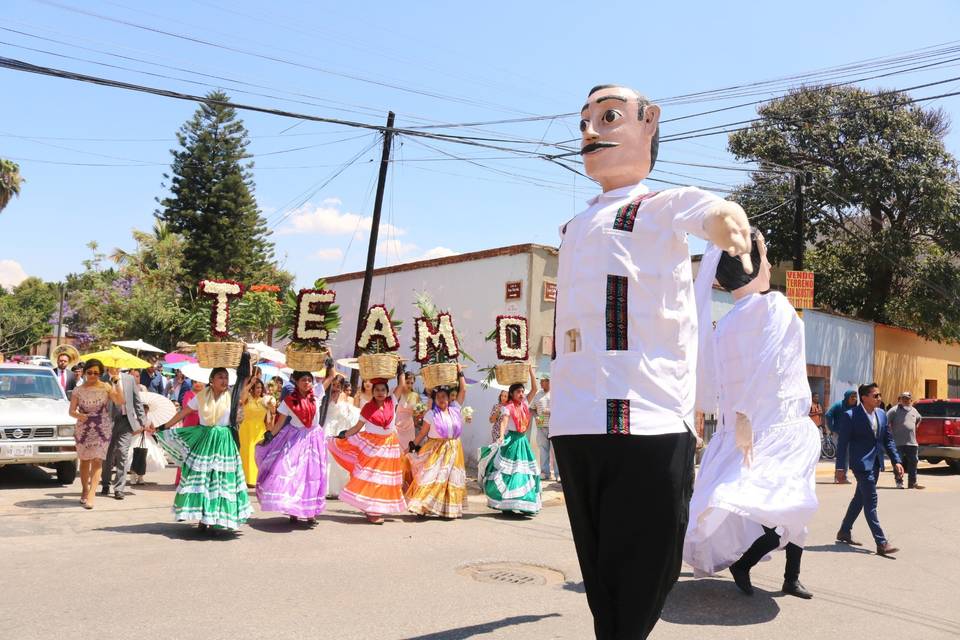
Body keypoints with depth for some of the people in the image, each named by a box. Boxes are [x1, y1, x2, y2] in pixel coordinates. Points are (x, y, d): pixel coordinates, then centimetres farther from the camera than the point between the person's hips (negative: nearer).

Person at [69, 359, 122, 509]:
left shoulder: (106, 387, -2)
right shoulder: (78, 390, 1)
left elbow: (120, 401, -16)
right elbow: (71, 411, 0)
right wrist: (78, 415, -22)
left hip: (102, 429, -2)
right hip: (83, 429, 2)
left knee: (97, 461, -8)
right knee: (84, 461, 11)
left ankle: (91, 495, -11)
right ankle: (84, 490, 28)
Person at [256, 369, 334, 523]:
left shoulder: (316, 393, -3)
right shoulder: (289, 400, -6)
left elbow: (331, 376, 0)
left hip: (313, 438, 1)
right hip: (293, 438, -1)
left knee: (311, 474, 4)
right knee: (289, 472, -6)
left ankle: (311, 511, 13)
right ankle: (293, 510, 7)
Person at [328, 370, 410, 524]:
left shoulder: (391, 402, -1)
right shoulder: (368, 407, -5)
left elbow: (402, 385, -4)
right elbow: (357, 427, 0)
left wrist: (401, 370, 1)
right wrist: (342, 436, -5)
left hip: (389, 445, 2)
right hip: (370, 444, -2)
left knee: (384, 478, 5)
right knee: (369, 477, -4)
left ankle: (377, 510, 14)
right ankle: (371, 511, 1)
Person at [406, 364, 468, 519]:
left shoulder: (454, 409, 7)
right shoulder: (431, 414, -2)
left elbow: (463, 391, 8)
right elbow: (422, 432, 2)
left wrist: (460, 374, 7)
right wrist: (414, 446, 1)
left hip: (453, 450, 4)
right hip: (436, 449, -4)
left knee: (452, 479, 5)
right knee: (431, 477, -10)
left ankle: (450, 509, 13)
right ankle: (422, 507, -9)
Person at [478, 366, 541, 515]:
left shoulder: (524, 404, 9)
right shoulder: (507, 407, -8)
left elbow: (535, 389, 10)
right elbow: (504, 421, -22)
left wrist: (531, 370, 6)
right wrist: (501, 436, -40)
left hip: (522, 440, 7)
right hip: (511, 440, -6)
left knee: (527, 472, 5)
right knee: (508, 472, -8)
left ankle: (524, 504, 11)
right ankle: (506, 504, -3)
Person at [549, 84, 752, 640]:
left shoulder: (662, 207, 1)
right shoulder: (575, 227, 23)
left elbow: (710, 212, -23)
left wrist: (727, 217, -46)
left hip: (646, 425, -6)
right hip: (574, 428, 6)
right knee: (602, 594, 14)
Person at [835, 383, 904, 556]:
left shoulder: (881, 415, 8)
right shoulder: (850, 416, -13)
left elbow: (888, 439, 14)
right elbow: (842, 443, -11)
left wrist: (896, 461, 4)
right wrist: (841, 468, -12)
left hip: (875, 463, 8)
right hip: (862, 463, -8)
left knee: (860, 499, 17)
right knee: (870, 502, -8)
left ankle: (844, 532, 31)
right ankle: (881, 543, -7)